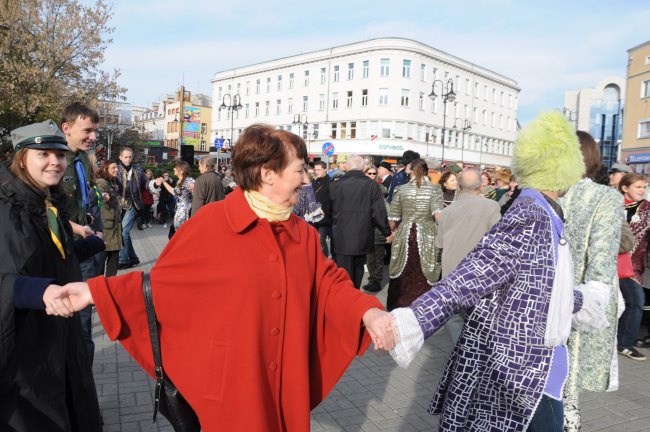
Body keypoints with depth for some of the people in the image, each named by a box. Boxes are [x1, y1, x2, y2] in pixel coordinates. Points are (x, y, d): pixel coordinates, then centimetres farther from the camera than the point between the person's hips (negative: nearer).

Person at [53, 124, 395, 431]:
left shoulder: (303, 233, 1)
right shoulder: (210, 224, -14)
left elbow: (328, 284, 2)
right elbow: (164, 281, -6)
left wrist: (367, 311, -15)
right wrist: (95, 292, -12)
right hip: (231, 384, -4)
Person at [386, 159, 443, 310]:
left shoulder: (401, 189, 2)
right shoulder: (435, 189, -2)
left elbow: (393, 218, 4)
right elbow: (438, 213, -16)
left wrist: (395, 233, 22)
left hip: (404, 234, 1)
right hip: (427, 236, -1)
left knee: (403, 275, 11)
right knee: (424, 276, 6)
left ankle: (399, 307, 21)